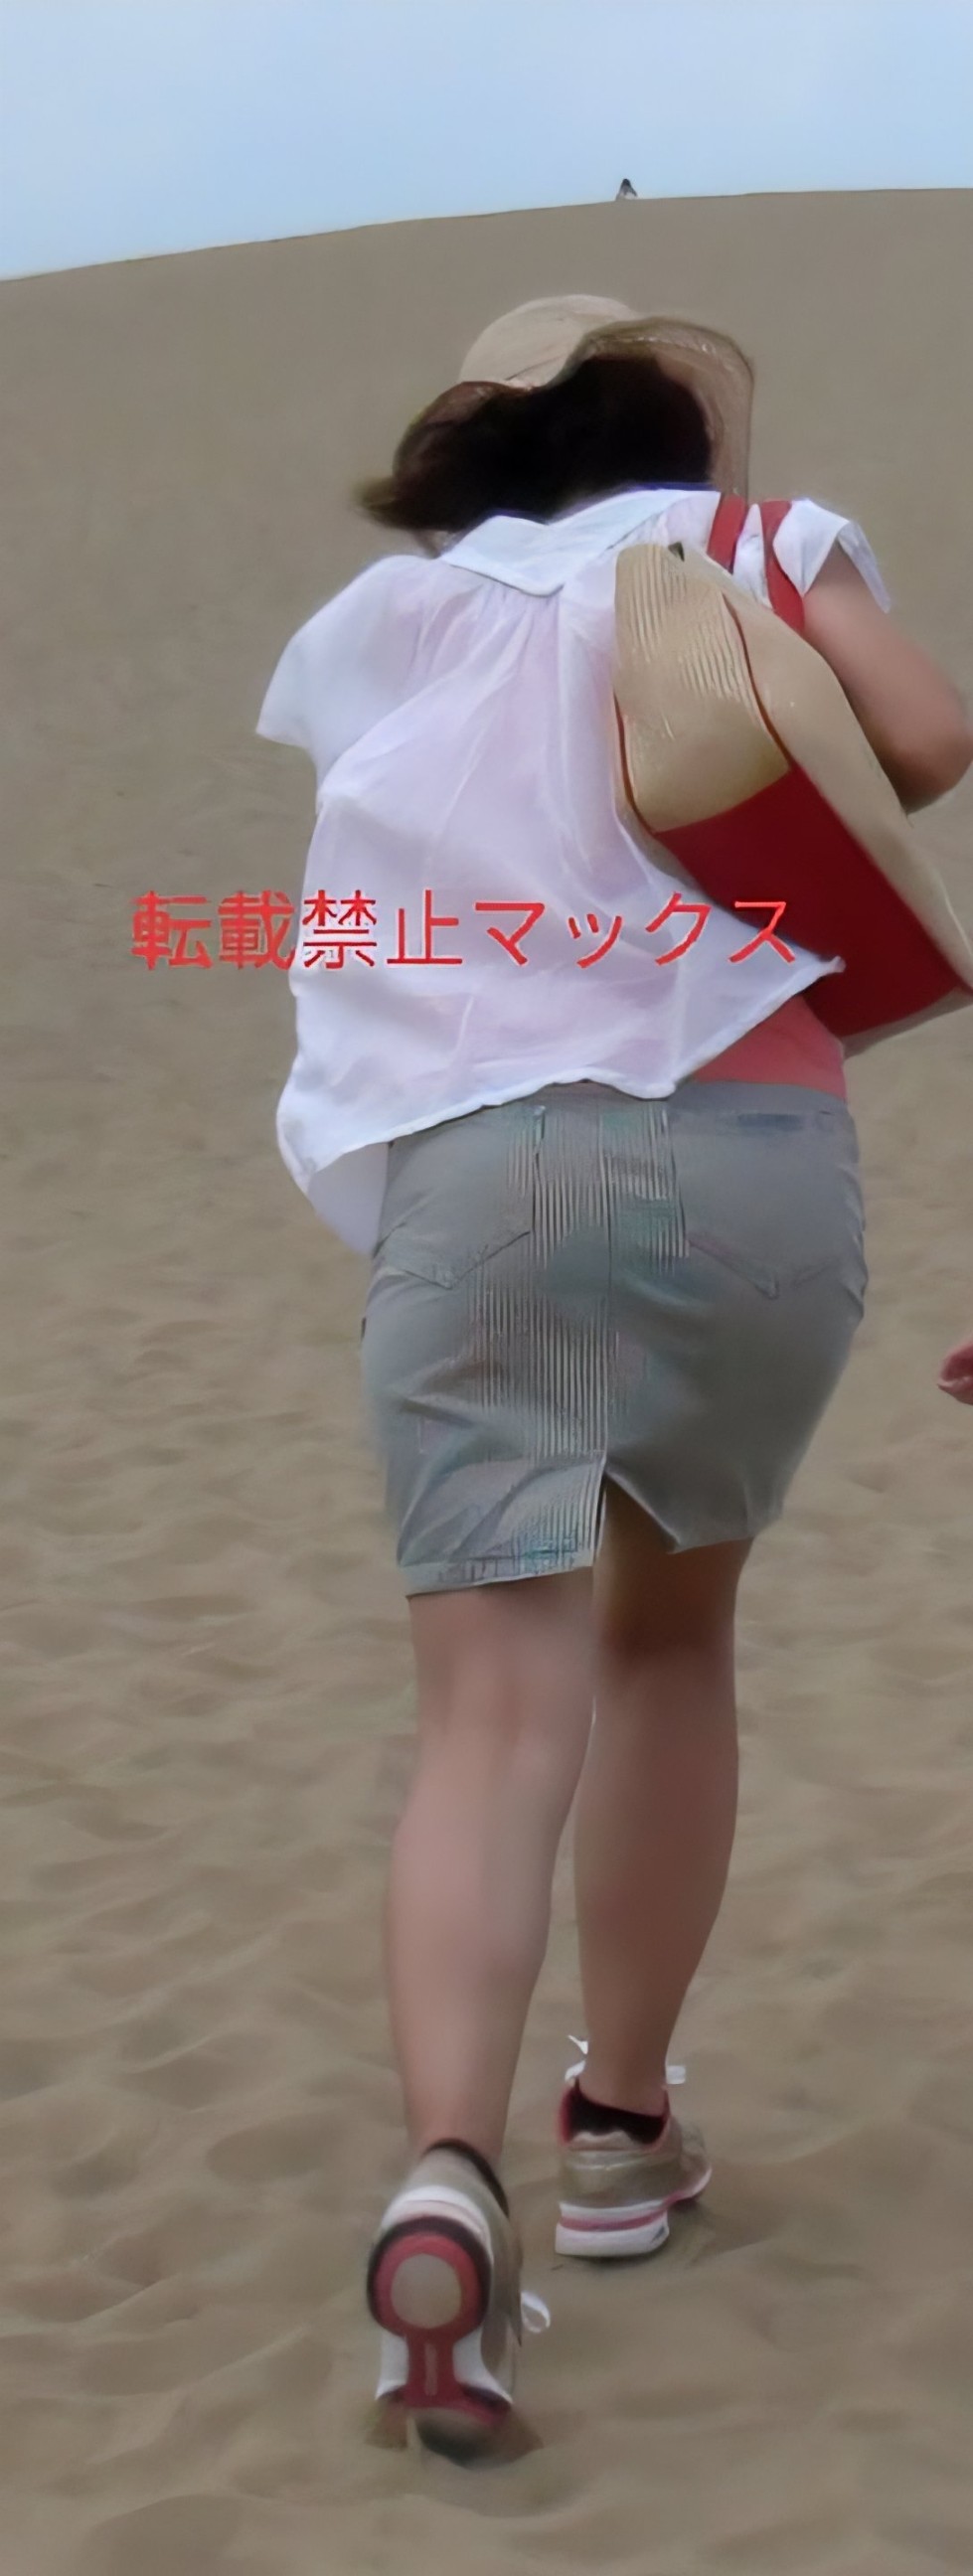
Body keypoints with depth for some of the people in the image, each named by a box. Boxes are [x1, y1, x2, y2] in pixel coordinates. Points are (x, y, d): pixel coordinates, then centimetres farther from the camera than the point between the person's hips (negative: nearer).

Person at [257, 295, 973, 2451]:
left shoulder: (371, 627, 22)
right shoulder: (743, 539, 14)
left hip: (459, 1166, 1)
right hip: (750, 1153, 0)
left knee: (500, 1716, -7)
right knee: (670, 1636, 21)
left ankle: (447, 2176, -30)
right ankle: (622, 2131, 30)